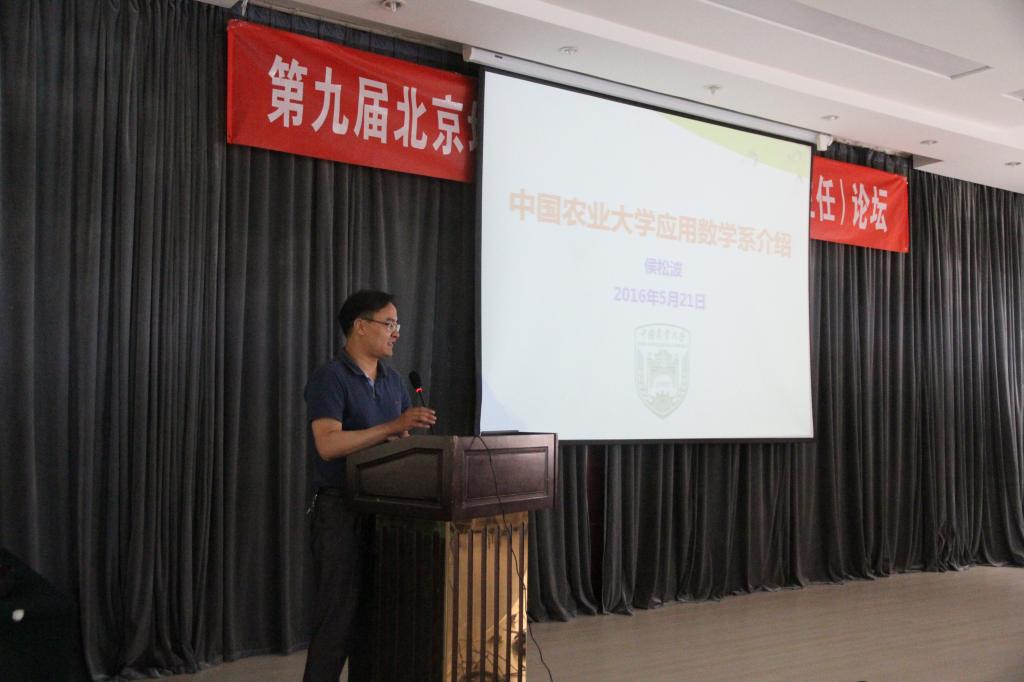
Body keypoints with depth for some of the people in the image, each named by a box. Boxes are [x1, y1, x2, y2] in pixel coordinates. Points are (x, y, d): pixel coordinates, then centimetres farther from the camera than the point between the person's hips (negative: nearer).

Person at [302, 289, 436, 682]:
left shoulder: (393, 381, 13)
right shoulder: (330, 379, -11)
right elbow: (328, 444, -23)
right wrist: (393, 426, -28)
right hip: (341, 509, -7)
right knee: (339, 615, -5)